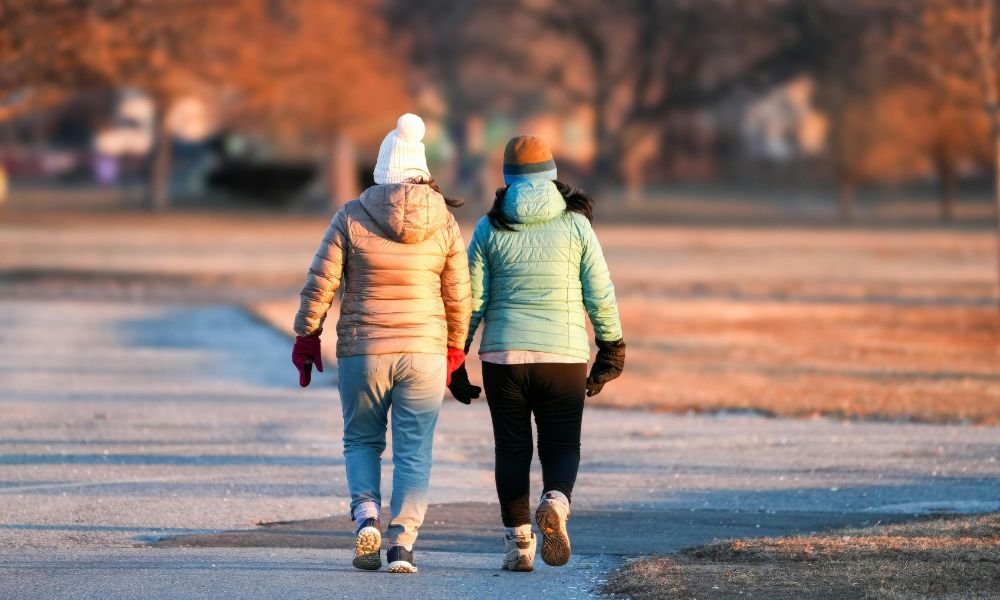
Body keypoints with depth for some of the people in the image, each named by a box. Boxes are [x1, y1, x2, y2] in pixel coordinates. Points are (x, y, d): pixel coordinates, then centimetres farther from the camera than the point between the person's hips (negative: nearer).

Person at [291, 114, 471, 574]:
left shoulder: (351, 217, -6)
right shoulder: (444, 223, -2)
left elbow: (320, 283, -5)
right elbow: (458, 296, 3)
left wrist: (306, 336, 8)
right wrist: (454, 349, 17)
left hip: (362, 351, 0)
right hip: (424, 353, 1)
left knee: (362, 441, 16)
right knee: (413, 451, 5)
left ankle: (366, 515, -8)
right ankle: (402, 543, -7)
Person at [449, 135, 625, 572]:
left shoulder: (490, 229, 1)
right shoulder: (575, 224, 1)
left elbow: (471, 301, 0)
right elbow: (600, 296, 1)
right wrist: (612, 352, 10)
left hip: (504, 355, 0)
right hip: (564, 355, 0)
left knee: (512, 449, 10)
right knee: (561, 446, 8)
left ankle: (518, 542, 4)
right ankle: (555, 503, -23)